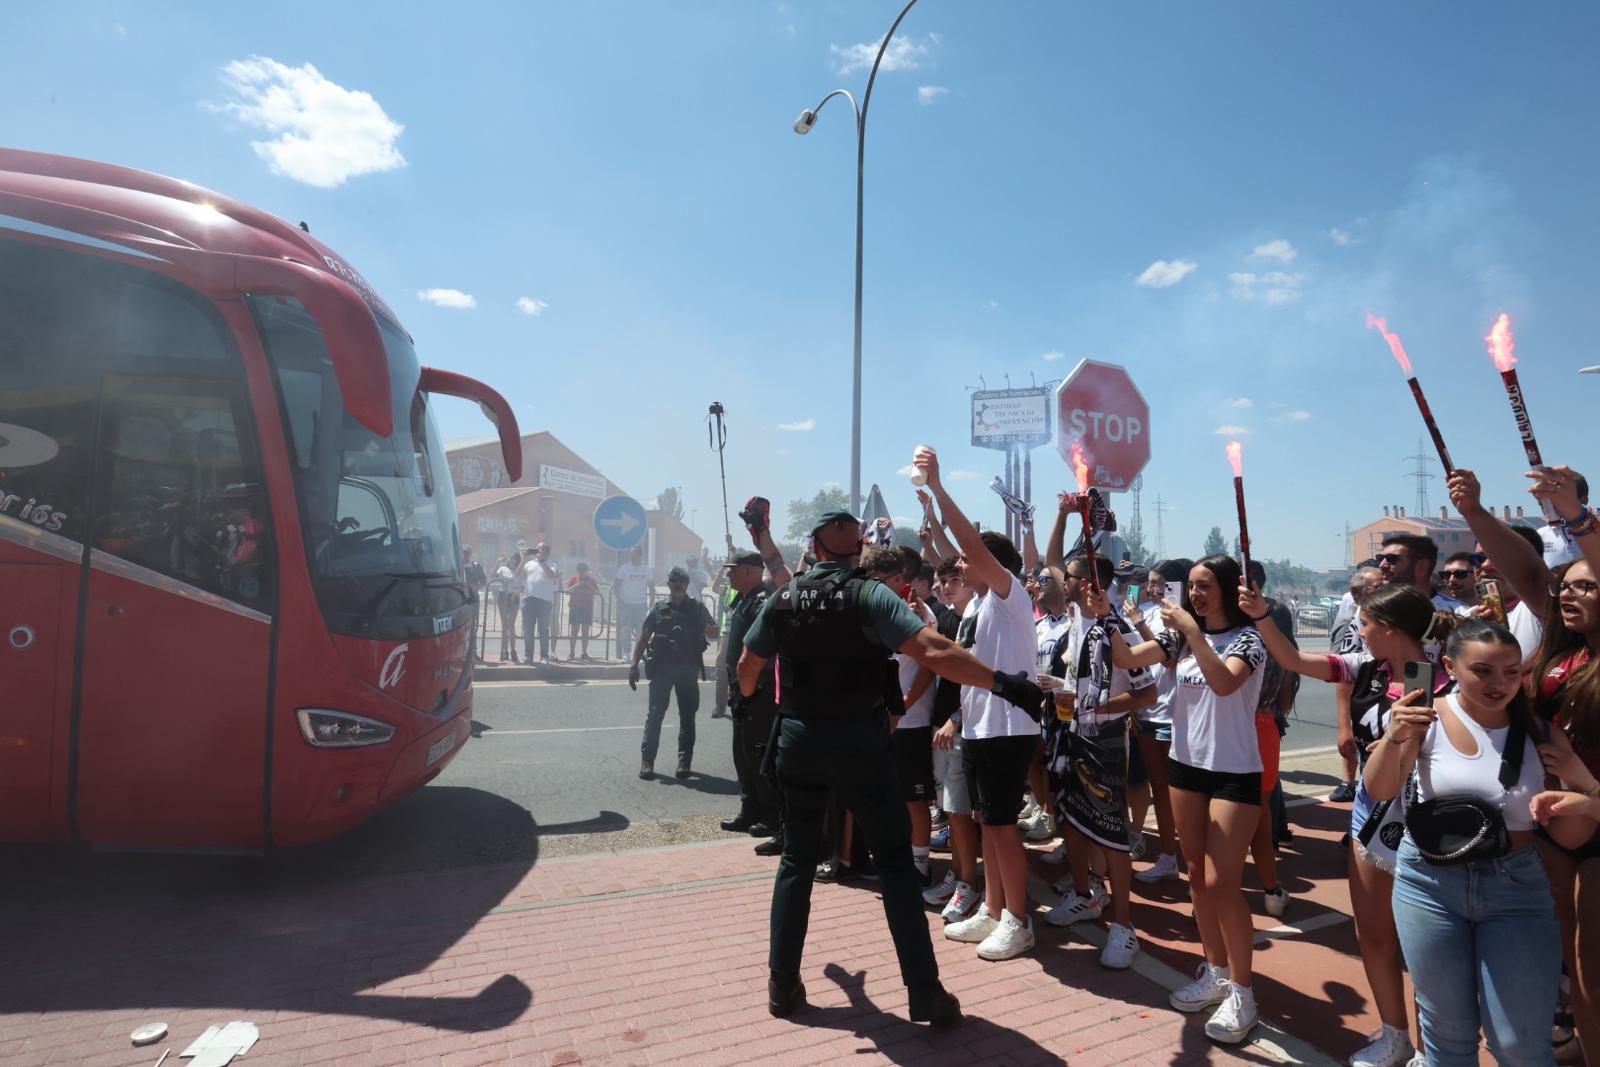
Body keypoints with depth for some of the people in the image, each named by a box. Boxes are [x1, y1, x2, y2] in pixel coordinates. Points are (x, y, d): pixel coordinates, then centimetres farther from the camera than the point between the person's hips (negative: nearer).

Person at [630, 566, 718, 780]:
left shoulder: (697, 608, 6)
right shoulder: (659, 608, 5)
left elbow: (715, 634, 3)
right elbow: (643, 638, 5)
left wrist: (701, 625, -18)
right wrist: (633, 666, -2)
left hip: (689, 668, 1)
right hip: (661, 667, -1)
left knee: (687, 716, 5)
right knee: (655, 714, -3)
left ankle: (684, 761, 14)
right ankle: (647, 760, 4)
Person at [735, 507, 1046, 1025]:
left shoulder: (783, 598, 1)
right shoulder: (870, 595, -11)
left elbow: (747, 666, 15)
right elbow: (933, 651, -25)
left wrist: (746, 697, 37)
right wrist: (1004, 682, -24)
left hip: (799, 737, 4)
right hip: (859, 739, -3)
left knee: (798, 857, 18)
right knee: (895, 858, 8)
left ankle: (782, 983, 24)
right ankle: (926, 993, 11)